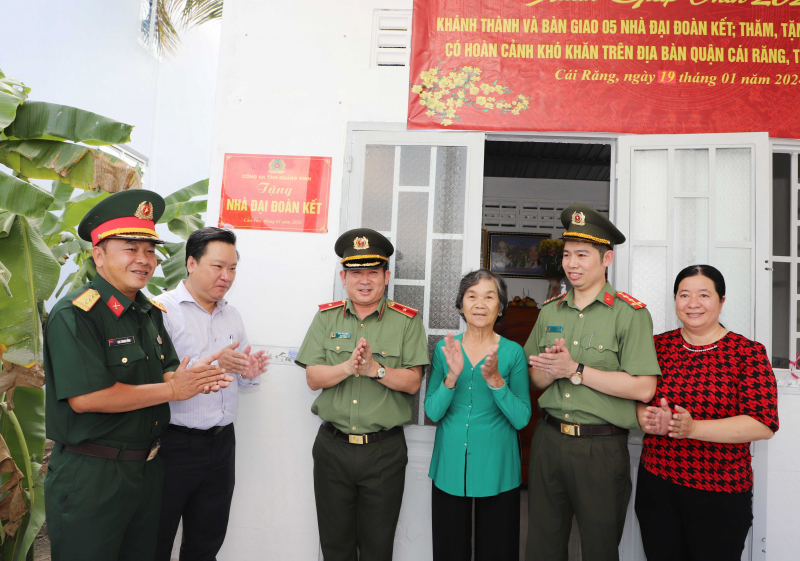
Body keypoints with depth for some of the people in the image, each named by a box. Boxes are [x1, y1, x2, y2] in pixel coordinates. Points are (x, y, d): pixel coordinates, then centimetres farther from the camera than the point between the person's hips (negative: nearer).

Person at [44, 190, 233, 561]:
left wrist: (192, 378, -13)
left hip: (147, 469, 8)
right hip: (90, 477, -7)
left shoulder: (151, 312, 8)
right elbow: (85, 397, -26)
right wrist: (173, 389, -19)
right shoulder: (74, 315, -18)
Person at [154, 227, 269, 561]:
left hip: (222, 443, 6)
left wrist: (248, 374, -6)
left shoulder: (232, 315, 11)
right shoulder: (162, 309, -11)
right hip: (174, 443, -6)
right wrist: (211, 364, -27)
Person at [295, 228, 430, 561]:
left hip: (385, 450, -2)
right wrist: (347, 367, -20)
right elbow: (313, 378, -3)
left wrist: (374, 368, -23)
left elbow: (412, 382, -9)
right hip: (333, 446, 2)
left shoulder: (407, 320, -3)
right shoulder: (326, 317, 4)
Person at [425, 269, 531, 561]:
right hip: (450, 466, 1)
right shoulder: (445, 348, 1)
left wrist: (495, 380, -21)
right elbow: (432, 412, -4)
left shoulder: (513, 352, -3)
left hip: (496, 468, -1)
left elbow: (521, 419, -8)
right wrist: (452, 376, -19)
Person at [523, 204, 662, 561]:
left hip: (602, 448, -4)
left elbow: (643, 388, -17)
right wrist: (550, 371, -12)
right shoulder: (550, 311, 8)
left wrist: (574, 370, -17)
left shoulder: (630, 314, -8)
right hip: (548, 439, 5)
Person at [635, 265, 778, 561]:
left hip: (720, 493, -2)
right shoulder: (657, 345, 3)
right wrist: (647, 419, -16)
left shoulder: (748, 352, -6)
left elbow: (764, 425, -13)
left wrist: (693, 428, -24)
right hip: (656, 484, 3)